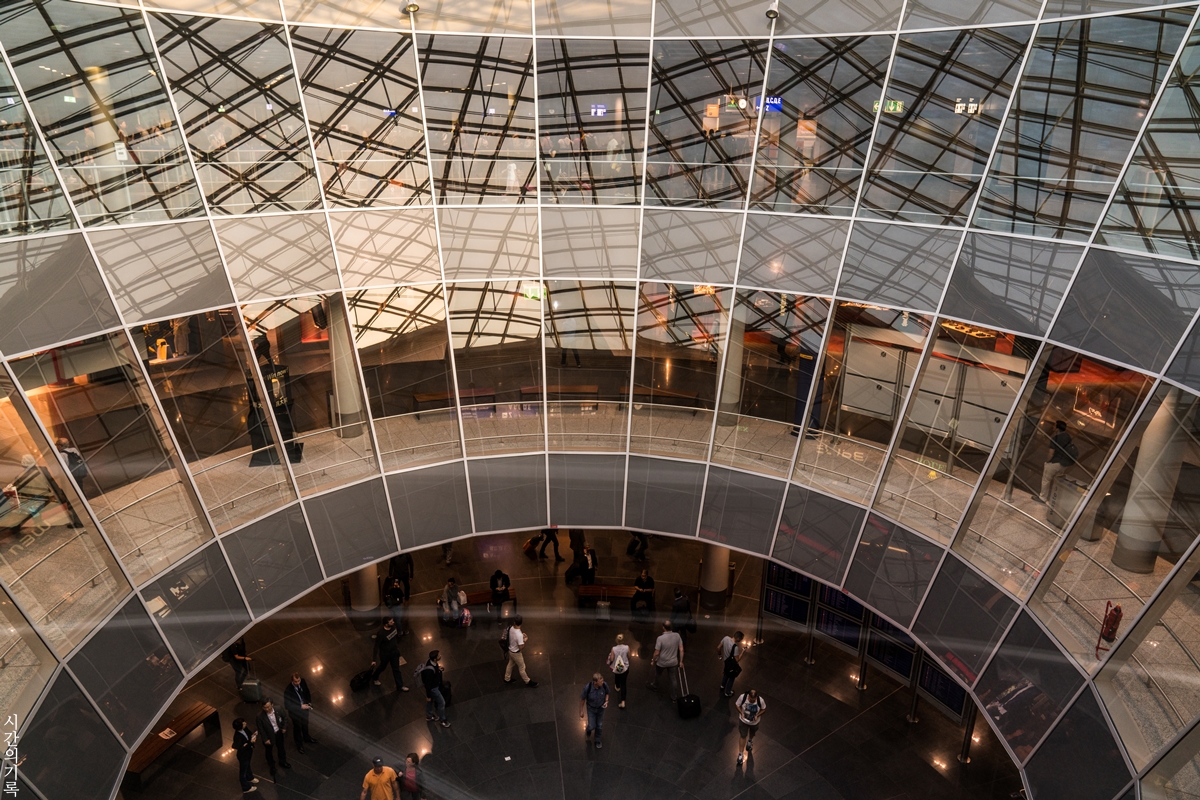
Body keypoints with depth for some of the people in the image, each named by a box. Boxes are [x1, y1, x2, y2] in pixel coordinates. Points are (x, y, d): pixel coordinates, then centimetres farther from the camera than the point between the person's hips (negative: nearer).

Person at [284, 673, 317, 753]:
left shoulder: (303, 682, -20)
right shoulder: (288, 690, -35)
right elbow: (287, 705, -27)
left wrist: (309, 703, -9)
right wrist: (300, 707, -31)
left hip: (305, 709, 4)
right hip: (296, 712, -4)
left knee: (305, 725, 29)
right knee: (297, 728, 22)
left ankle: (307, 739, 56)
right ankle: (299, 745, 47)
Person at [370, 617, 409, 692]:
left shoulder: (394, 627, -17)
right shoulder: (381, 633, -34)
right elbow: (376, 647, -24)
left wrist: (397, 645, 19)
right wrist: (374, 660, -17)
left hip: (395, 652, 5)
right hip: (385, 654, -4)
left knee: (396, 669, 15)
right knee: (382, 667, 24)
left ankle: (400, 686, 30)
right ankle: (374, 677, 55)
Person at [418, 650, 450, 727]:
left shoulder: (432, 661, -16)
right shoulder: (430, 670, -41)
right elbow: (428, 684, -28)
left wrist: (438, 669, -7)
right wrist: (428, 696, -17)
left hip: (434, 685, 8)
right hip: (432, 688, -8)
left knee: (431, 701, 28)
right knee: (441, 702, 9)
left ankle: (429, 717, 50)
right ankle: (442, 720, 30)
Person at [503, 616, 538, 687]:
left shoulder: (511, 628, -17)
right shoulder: (519, 634, -39)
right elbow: (521, 647, -31)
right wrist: (525, 640, -15)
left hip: (510, 650, 7)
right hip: (516, 653, -7)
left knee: (510, 664, 29)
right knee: (522, 668, 15)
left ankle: (507, 679, 49)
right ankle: (527, 682, 35)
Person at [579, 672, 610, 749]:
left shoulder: (604, 685, -31)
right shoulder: (587, 688, -38)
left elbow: (607, 693, -6)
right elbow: (582, 699, -17)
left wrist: (606, 701, -22)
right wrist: (581, 711, -6)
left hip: (601, 707, 2)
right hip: (591, 708, -2)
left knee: (599, 725, 16)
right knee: (592, 726, 5)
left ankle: (597, 740, 44)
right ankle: (588, 730, 43)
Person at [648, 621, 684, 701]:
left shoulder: (660, 638, -29)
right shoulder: (677, 635, -17)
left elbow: (657, 653, -20)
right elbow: (681, 649, -9)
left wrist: (653, 660, -1)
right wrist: (681, 661, 5)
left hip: (661, 662, -2)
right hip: (673, 662, 2)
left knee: (657, 675, 27)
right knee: (673, 679, 21)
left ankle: (655, 686, 52)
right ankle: (673, 696, 33)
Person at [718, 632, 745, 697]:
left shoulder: (726, 638, -21)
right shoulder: (735, 647, -39)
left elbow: (718, 647, -6)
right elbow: (737, 660, -29)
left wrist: (719, 653, 14)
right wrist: (743, 651, -21)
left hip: (725, 661, 6)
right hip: (731, 664, -6)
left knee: (726, 673, 35)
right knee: (731, 678, 22)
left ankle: (723, 686, 57)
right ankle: (727, 693, 41)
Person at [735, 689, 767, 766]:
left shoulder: (760, 700, -33)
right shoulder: (742, 697, -33)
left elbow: (764, 709, -12)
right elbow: (737, 705, -14)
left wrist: (757, 715, -26)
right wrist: (741, 713, -28)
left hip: (754, 722, 1)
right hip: (743, 720, -1)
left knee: (752, 733, 30)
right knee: (743, 737, 7)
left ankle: (750, 741, 65)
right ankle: (740, 754, 27)